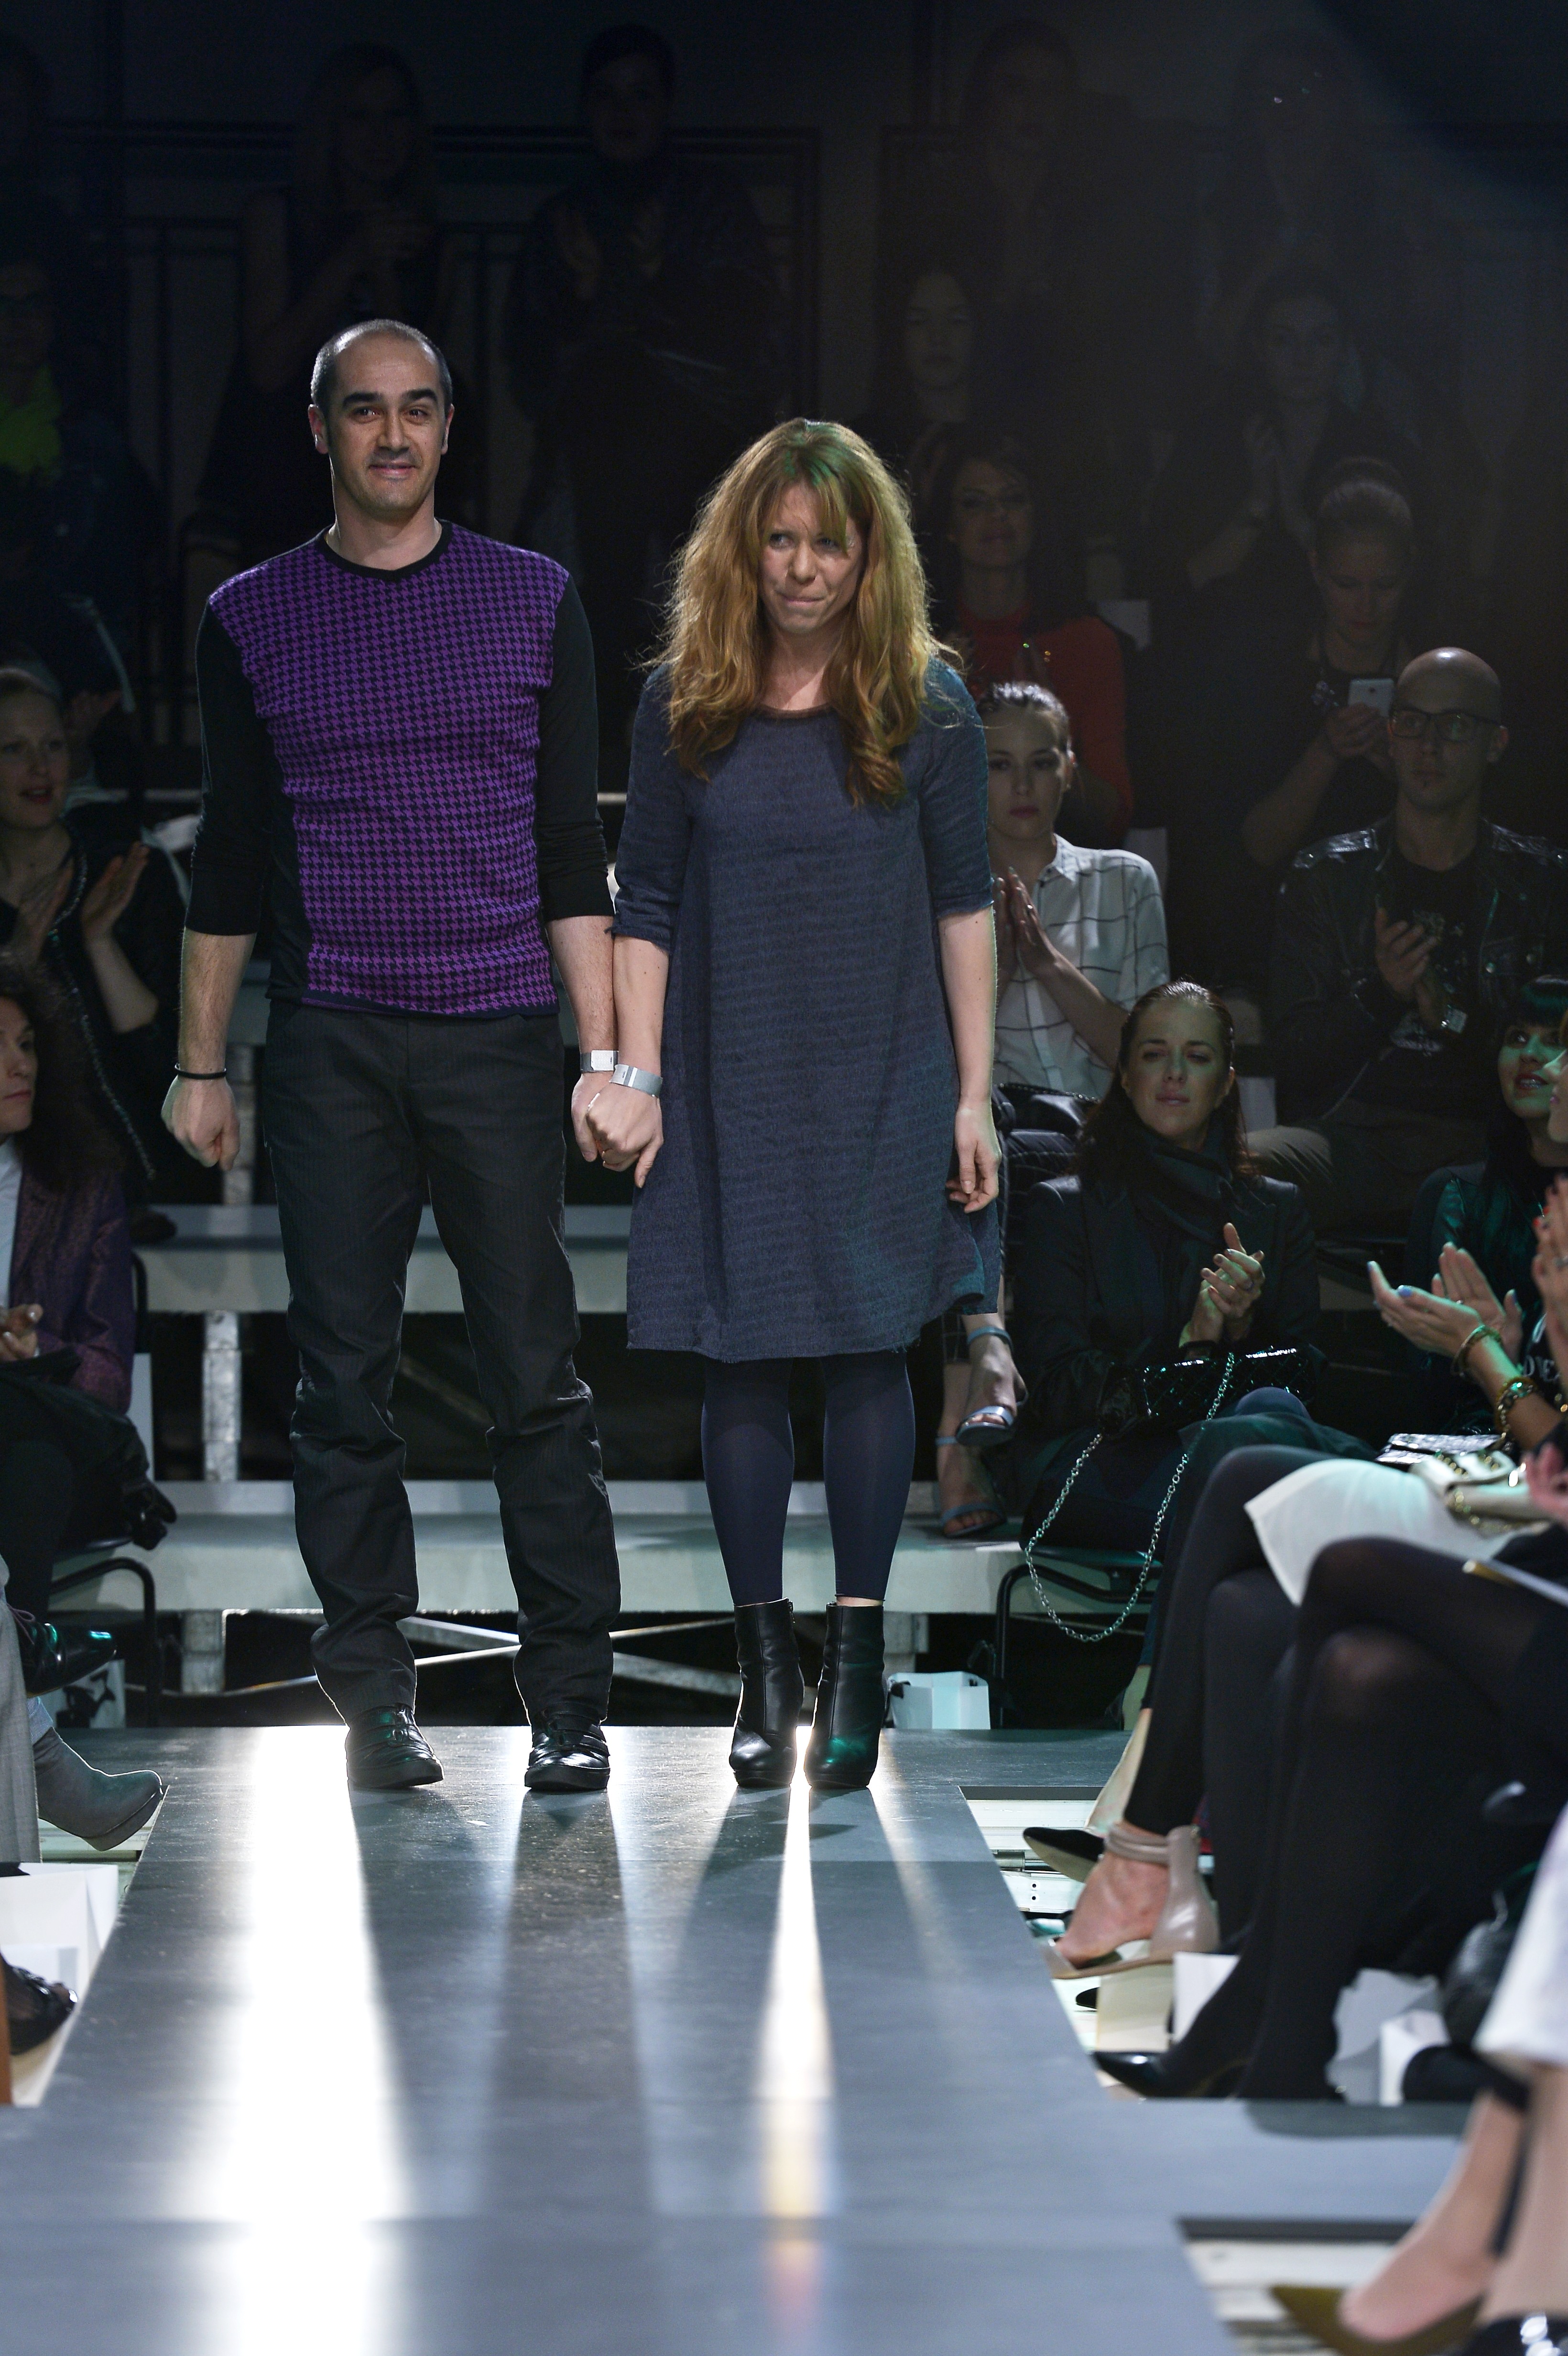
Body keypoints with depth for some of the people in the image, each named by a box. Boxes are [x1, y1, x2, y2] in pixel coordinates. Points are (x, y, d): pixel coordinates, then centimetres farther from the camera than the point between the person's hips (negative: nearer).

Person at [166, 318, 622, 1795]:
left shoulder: (533, 602, 8)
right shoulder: (251, 620, 8)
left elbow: (573, 849, 7)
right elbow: (230, 861, 12)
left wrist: (606, 1054, 0)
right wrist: (198, 1064, 9)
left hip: (500, 1035, -1)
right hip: (330, 1047, 1)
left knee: (535, 1380, -3)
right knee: (344, 1381, 1)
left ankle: (569, 1706, 2)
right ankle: (371, 1701, 9)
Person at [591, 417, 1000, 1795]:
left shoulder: (924, 703, -2)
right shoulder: (685, 705, 0)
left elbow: (965, 902, 1)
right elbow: (647, 903, 4)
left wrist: (975, 1096, -1)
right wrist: (637, 1078, -3)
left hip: (884, 1087, -1)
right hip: (731, 1090, 1)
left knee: (871, 1352, 1)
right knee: (741, 1360, 2)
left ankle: (857, 1657, 9)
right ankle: (765, 1661, 11)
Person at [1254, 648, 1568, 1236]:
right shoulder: (1324, 877, 14)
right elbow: (1293, 1056, 8)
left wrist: (1458, 1020, -8)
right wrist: (1380, 995, -10)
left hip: (1484, 1143, -1)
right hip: (1353, 1136, 1)